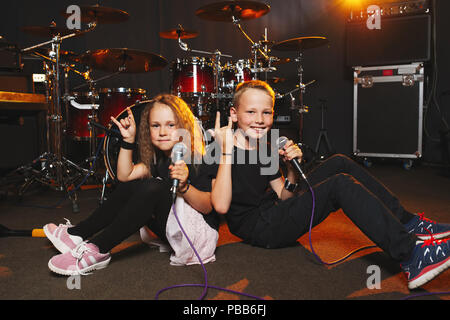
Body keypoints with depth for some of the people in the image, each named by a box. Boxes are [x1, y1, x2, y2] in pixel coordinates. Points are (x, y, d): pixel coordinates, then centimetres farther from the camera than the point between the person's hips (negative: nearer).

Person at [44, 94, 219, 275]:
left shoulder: (196, 158, -16)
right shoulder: (157, 157, 7)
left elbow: (207, 206, -19)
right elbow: (125, 175, -1)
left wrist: (184, 186, -37)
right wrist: (128, 139, -8)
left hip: (199, 231, -8)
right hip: (173, 227, 8)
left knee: (153, 187, -29)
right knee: (129, 187, 0)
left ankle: (98, 250, -24)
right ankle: (77, 234, 3)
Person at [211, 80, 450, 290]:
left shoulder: (263, 147, 12)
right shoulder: (220, 147, -11)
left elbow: (284, 197, 12)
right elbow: (221, 206, -25)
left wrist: (292, 169, -8)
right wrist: (227, 150, -26)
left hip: (276, 213, 9)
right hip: (258, 229, -8)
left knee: (339, 163, 0)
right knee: (341, 183, -22)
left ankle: (407, 223, 2)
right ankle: (412, 257, -20)